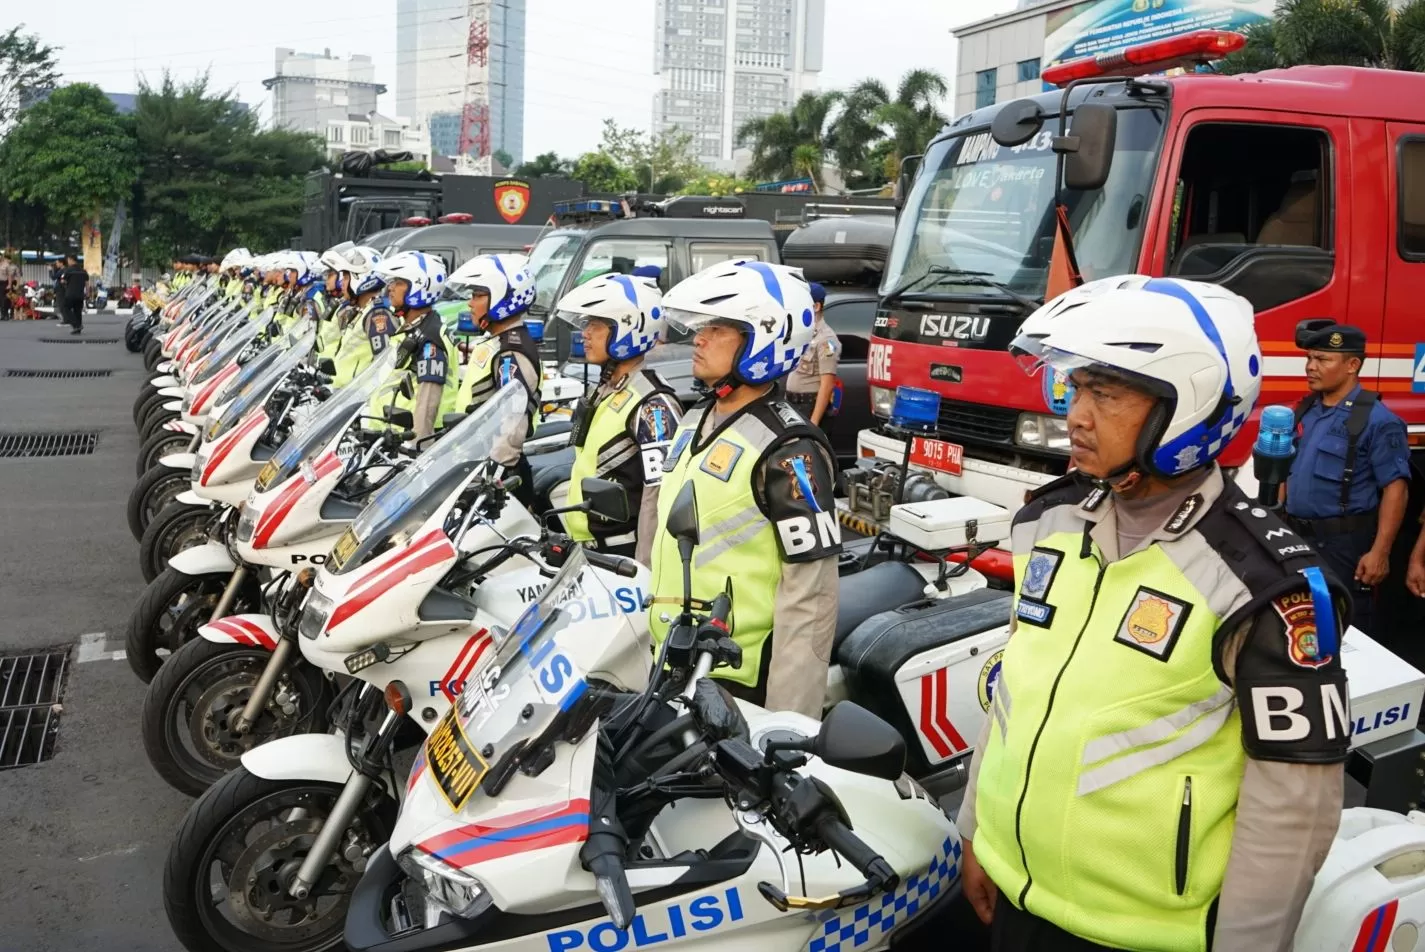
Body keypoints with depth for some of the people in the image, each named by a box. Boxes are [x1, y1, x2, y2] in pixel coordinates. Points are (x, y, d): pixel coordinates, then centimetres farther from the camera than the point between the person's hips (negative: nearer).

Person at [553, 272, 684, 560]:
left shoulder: (652, 404, -17)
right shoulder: (606, 390, 12)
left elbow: (661, 496, -23)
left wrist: (644, 569, -25)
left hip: (620, 557, -10)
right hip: (586, 548, 10)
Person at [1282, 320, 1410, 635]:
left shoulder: (1376, 420, -12)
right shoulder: (1305, 410, 10)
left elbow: (1395, 488, -16)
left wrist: (1379, 552, -21)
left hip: (1343, 542, -7)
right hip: (1297, 537, 7)